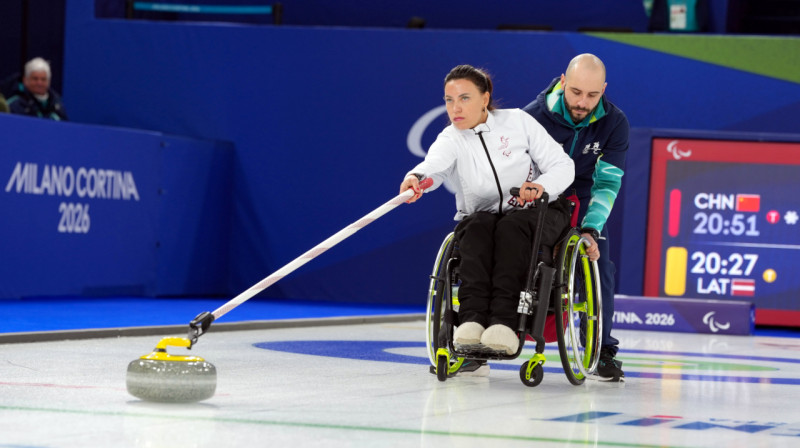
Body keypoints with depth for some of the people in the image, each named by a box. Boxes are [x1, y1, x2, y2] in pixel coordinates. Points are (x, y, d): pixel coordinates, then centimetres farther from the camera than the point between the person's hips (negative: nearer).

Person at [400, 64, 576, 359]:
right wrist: (416, 178, -52)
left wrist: (542, 186, -28)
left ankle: (505, 323, -50)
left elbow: (562, 166, -6)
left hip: (536, 214, -1)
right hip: (481, 217, 1)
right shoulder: (451, 140, -3)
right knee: (477, 228, -33)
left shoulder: (518, 121, -2)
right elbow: (434, 165, -27)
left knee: (511, 228, -34)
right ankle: (472, 319, -49)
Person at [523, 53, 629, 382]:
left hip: (582, 198, 2)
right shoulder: (534, 117, -25)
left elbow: (607, 182, -19)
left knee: (597, 265, -11)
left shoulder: (614, 123, -19)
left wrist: (591, 229, -31)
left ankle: (600, 350, 0)